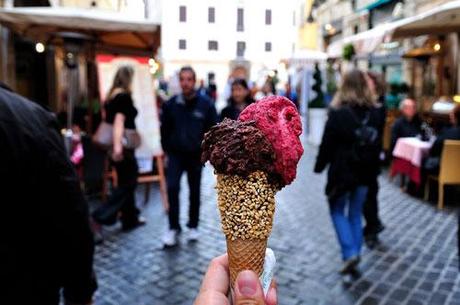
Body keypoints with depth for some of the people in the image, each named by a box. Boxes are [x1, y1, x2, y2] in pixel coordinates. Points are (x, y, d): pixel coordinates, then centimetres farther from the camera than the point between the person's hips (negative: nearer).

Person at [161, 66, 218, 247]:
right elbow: (165, 130, 7)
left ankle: (193, 226, 28)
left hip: (196, 155, 0)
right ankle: (173, 227, 4)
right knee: (172, 187, -12)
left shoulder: (206, 105, -7)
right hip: (175, 154, 0)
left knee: (195, 192, 10)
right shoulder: (171, 104, -3)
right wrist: (167, 149, 4)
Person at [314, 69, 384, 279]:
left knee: (338, 211, 13)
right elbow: (378, 145, 9)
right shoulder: (374, 113, 2)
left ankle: (350, 253, -3)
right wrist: (371, 166, 18)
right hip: (365, 172, 5)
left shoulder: (338, 113, -14)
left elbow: (327, 144, -11)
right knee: (355, 214, 15)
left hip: (342, 171, -5)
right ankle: (352, 261, 20)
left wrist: (319, 166, 1)